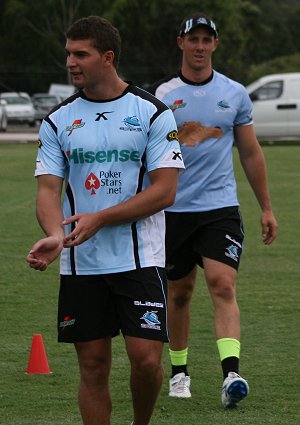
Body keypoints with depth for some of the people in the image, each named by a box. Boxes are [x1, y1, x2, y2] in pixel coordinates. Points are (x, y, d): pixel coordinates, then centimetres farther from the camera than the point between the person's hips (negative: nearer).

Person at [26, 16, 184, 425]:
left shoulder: (152, 112, -3)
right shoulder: (58, 121, 6)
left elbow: (165, 190, -8)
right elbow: (48, 188, 1)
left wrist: (100, 219, -17)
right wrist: (55, 236, -21)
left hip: (140, 259, -3)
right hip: (80, 265, 3)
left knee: (146, 359, -9)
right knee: (93, 366, 4)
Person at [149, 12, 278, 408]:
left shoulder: (235, 94, 6)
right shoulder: (160, 95, 1)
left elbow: (251, 153, 13)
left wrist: (266, 208, 12)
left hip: (221, 207, 0)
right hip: (173, 209, 0)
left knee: (223, 286, -16)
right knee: (179, 292, 9)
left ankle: (231, 374, -27)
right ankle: (179, 372, 26)